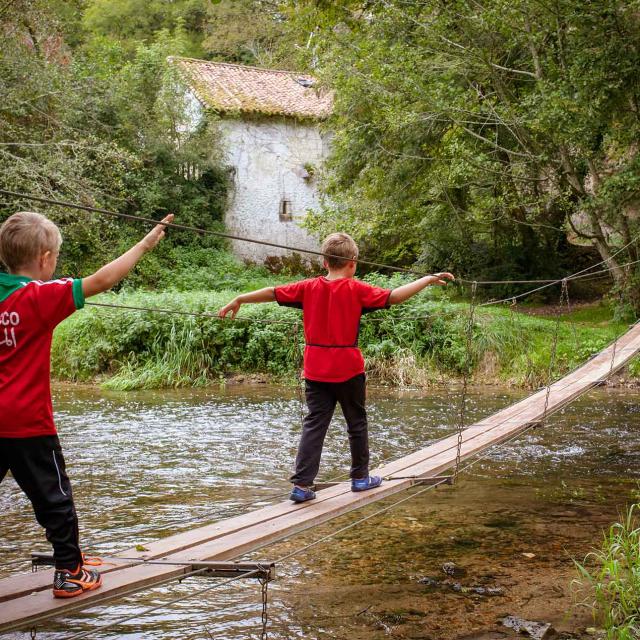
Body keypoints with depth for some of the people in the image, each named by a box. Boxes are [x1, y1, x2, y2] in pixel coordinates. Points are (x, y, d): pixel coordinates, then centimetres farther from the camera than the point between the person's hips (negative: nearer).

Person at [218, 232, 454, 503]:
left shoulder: (309, 287, 1)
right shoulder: (356, 289, -9)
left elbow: (272, 292, 7)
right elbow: (393, 297, -16)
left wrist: (239, 300, 19)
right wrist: (428, 279, -10)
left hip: (315, 369, 3)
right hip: (348, 369, -3)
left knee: (314, 424, 4)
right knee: (356, 422, 15)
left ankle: (302, 484, -4)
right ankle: (360, 477, 26)